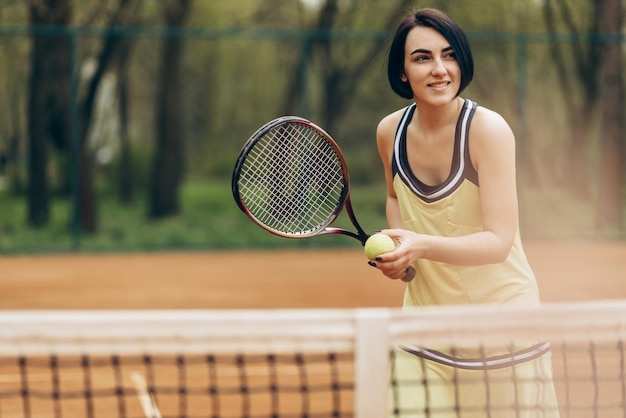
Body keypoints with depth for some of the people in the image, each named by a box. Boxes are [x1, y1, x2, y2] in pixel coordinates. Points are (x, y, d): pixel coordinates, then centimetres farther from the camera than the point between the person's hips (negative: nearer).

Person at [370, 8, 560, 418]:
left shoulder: (488, 130, -18)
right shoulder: (390, 131, -2)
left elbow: (498, 242, -25)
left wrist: (422, 246, -39)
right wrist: (397, 246, 2)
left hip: (500, 317, -4)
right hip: (426, 318, 4)